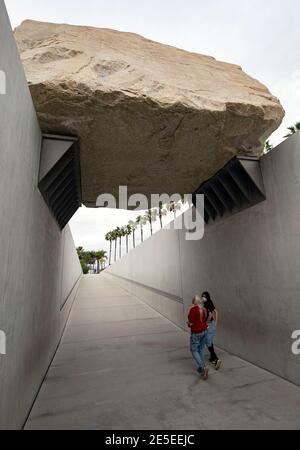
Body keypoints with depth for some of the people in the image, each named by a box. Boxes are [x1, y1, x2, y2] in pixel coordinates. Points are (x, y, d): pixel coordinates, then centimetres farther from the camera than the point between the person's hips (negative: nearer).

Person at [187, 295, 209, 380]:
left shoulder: (193, 309, -18)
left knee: (194, 350, 5)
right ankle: (202, 368, 24)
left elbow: (190, 323, -16)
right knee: (201, 349, 18)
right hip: (204, 331, 7)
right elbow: (206, 321, 12)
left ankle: (203, 367, -7)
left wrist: (188, 323, 4)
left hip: (196, 333, -7)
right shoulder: (204, 309, 3)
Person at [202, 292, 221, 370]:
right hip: (213, 325, 9)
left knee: (208, 344, 1)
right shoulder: (210, 303, 5)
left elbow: (210, 315, -30)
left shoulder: (205, 305, -21)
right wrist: (216, 323, 15)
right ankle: (212, 358, 31)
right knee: (210, 342, 21)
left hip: (209, 325, -9)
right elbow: (216, 312, 11)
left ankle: (217, 359, -6)